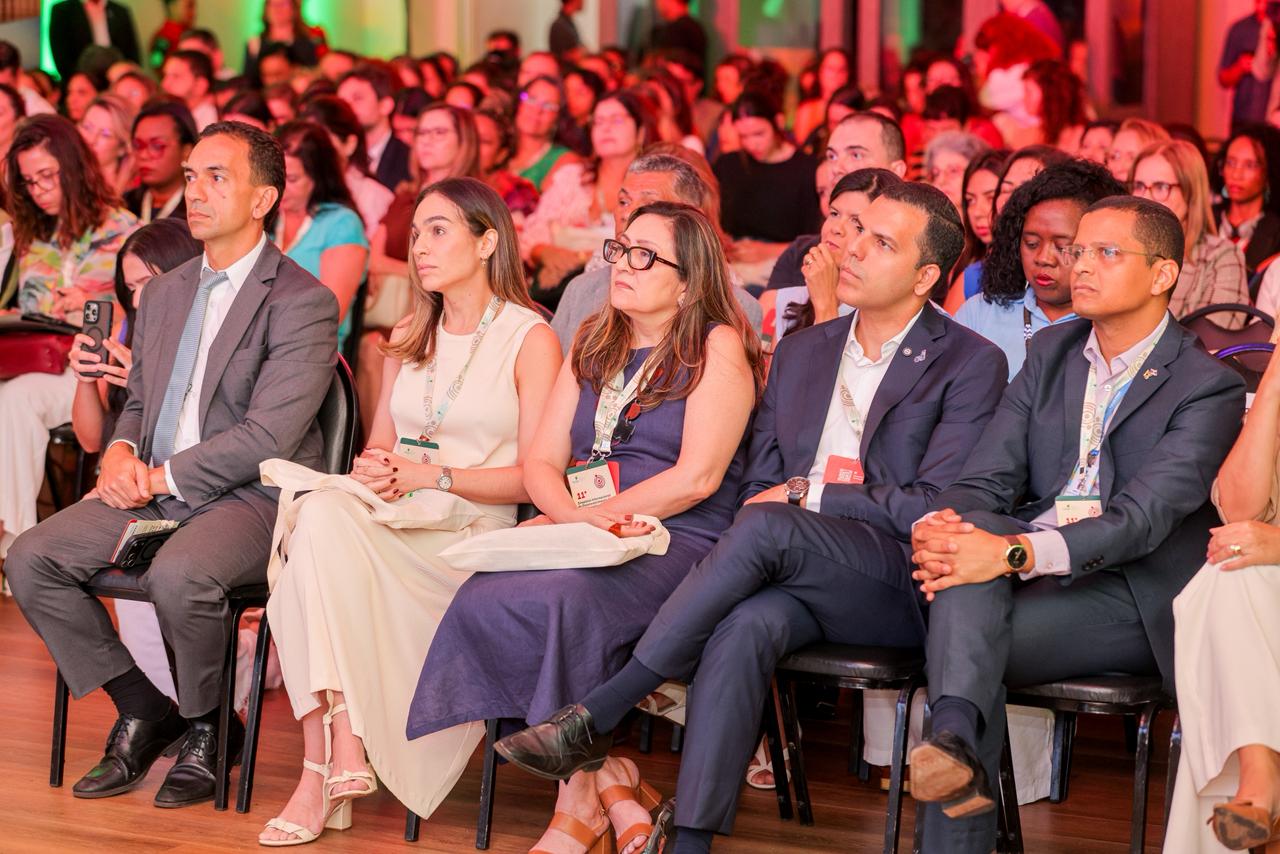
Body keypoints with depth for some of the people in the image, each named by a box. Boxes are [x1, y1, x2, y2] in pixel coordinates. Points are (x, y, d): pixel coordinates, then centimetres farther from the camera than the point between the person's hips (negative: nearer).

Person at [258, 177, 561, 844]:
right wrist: (372, 472, -2)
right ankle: (342, 756, -38)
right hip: (394, 528, 5)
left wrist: (433, 476, -15)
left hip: (475, 538, -5)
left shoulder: (530, 340, 3)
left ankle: (325, 768, -35)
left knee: (325, 517, -33)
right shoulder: (409, 338, 23)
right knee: (321, 511, -32)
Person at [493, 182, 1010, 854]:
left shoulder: (971, 364, 2)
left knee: (766, 527, -32)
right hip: (789, 575, 4)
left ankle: (595, 716, -28)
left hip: (901, 589, -4)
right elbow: (758, 484, 18)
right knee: (744, 627, -33)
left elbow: (933, 506, -8)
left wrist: (807, 495, -7)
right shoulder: (800, 352, 19)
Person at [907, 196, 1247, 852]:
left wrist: (1016, 553, -32)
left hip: (1137, 599, -5)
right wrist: (938, 525, -18)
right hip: (1033, 578, 5)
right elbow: (988, 479, 8)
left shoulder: (1208, 387, -3)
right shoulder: (1051, 354, 18)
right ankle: (955, 738, -50)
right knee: (971, 528, -31)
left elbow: (1143, 517, -17)